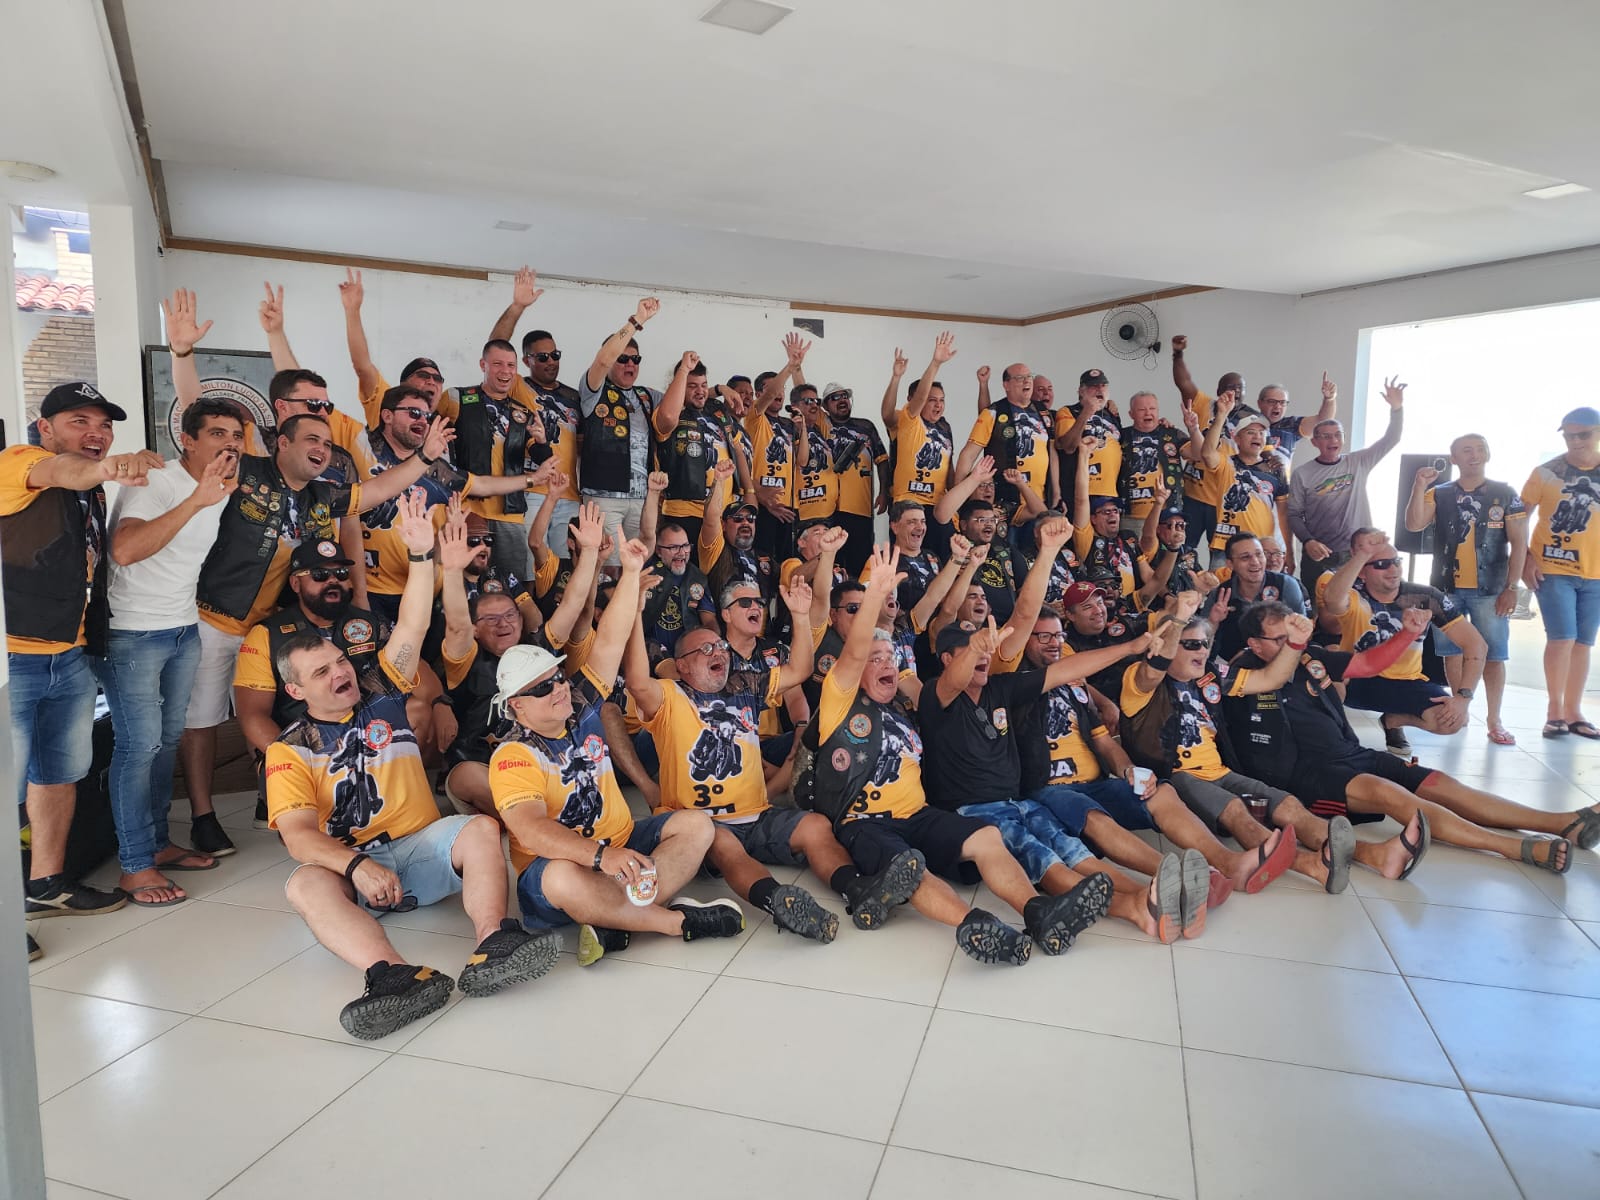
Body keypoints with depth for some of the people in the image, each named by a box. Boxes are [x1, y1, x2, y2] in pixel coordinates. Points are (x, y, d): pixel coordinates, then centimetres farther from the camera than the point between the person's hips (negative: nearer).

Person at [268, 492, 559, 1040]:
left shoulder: (383, 698, 13)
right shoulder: (290, 750, 6)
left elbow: (412, 629, 2)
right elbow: (298, 834, -7)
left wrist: (422, 554, -10)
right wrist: (356, 864, -27)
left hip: (423, 846, 2)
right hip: (350, 864, -1)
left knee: (481, 829, -27)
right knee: (303, 885, -33)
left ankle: (492, 945, -49)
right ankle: (395, 976, -56)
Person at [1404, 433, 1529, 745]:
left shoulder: (1505, 494, 2)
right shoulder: (1438, 494, 5)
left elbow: (1519, 543, 1)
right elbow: (1414, 525, -9)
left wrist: (1511, 587, -5)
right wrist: (1419, 486, -19)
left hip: (1490, 589, -1)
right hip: (1446, 587, 1)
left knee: (1493, 655, -1)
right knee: (1451, 651, 8)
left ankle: (1494, 721, 6)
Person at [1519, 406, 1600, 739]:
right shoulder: (1546, 472, -3)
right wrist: (1526, 558, -8)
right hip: (1553, 569, -3)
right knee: (1562, 638, -10)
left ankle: (1573, 712, 16)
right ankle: (1555, 711, 0)